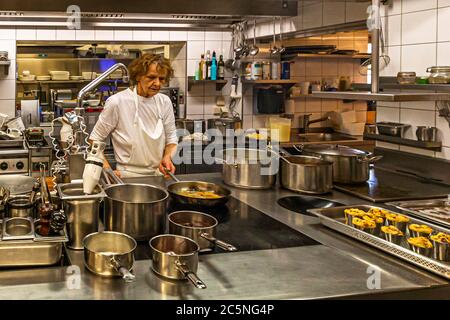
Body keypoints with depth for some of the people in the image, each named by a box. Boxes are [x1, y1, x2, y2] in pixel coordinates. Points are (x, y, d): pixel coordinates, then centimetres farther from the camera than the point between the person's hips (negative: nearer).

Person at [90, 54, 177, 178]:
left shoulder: (164, 102, 6)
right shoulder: (117, 102, -8)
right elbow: (95, 140, 1)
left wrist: (167, 157, -5)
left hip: (160, 175, 4)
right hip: (129, 177, -3)